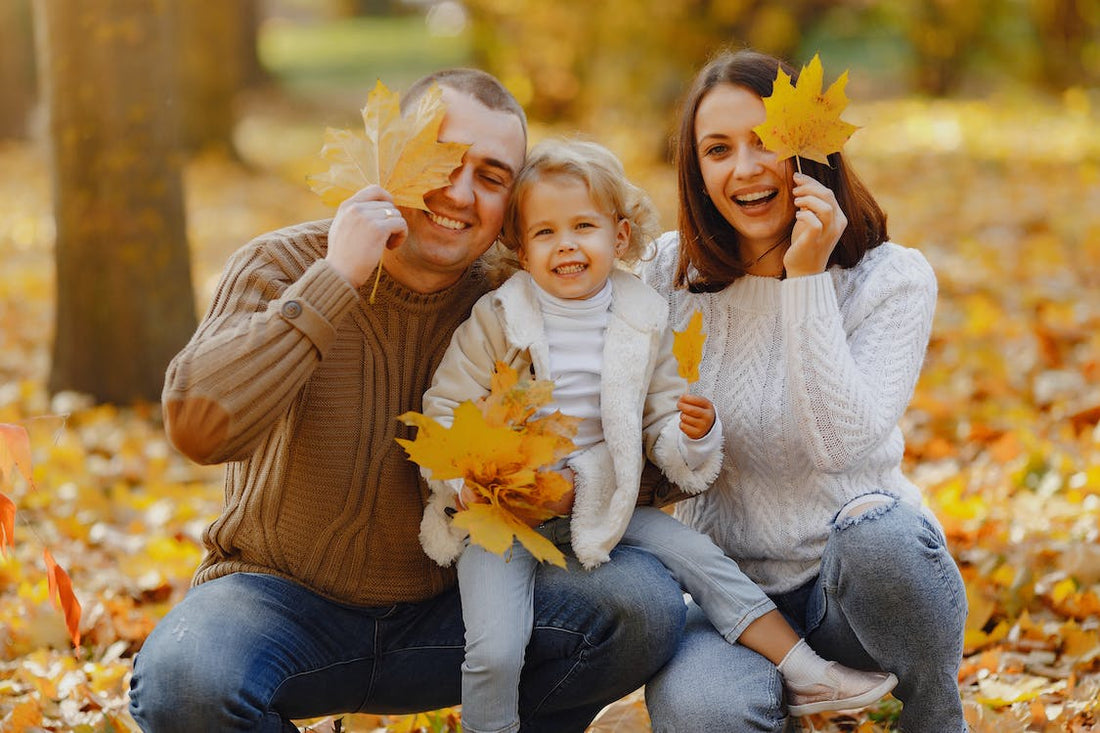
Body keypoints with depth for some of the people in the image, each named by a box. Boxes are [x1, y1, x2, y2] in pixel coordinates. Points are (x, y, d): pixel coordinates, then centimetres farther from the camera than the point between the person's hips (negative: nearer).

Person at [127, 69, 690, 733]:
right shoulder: (282, 268, -11)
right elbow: (198, 429, -30)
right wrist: (336, 281, -30)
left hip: (445, 613, 2)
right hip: (282, 597, -2)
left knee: (645, 603, -20)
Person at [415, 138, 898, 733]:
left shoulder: (642, 324, 1)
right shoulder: (496, 321, -8)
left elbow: (660, 425, 6)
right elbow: (444, 411, -4)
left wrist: (692, 437, -17)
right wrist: (465, 486, -19)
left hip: (602, 506, 3)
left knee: (696, 554, -5)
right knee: (495, 650, -19)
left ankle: (806, 674, 4)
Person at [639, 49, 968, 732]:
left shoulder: (894, 279, -7)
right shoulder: (672, 272, 1)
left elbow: (844, 443, -22)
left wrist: (807, 278, -23)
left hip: (866, 575, 0)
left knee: (875, 527, -38)